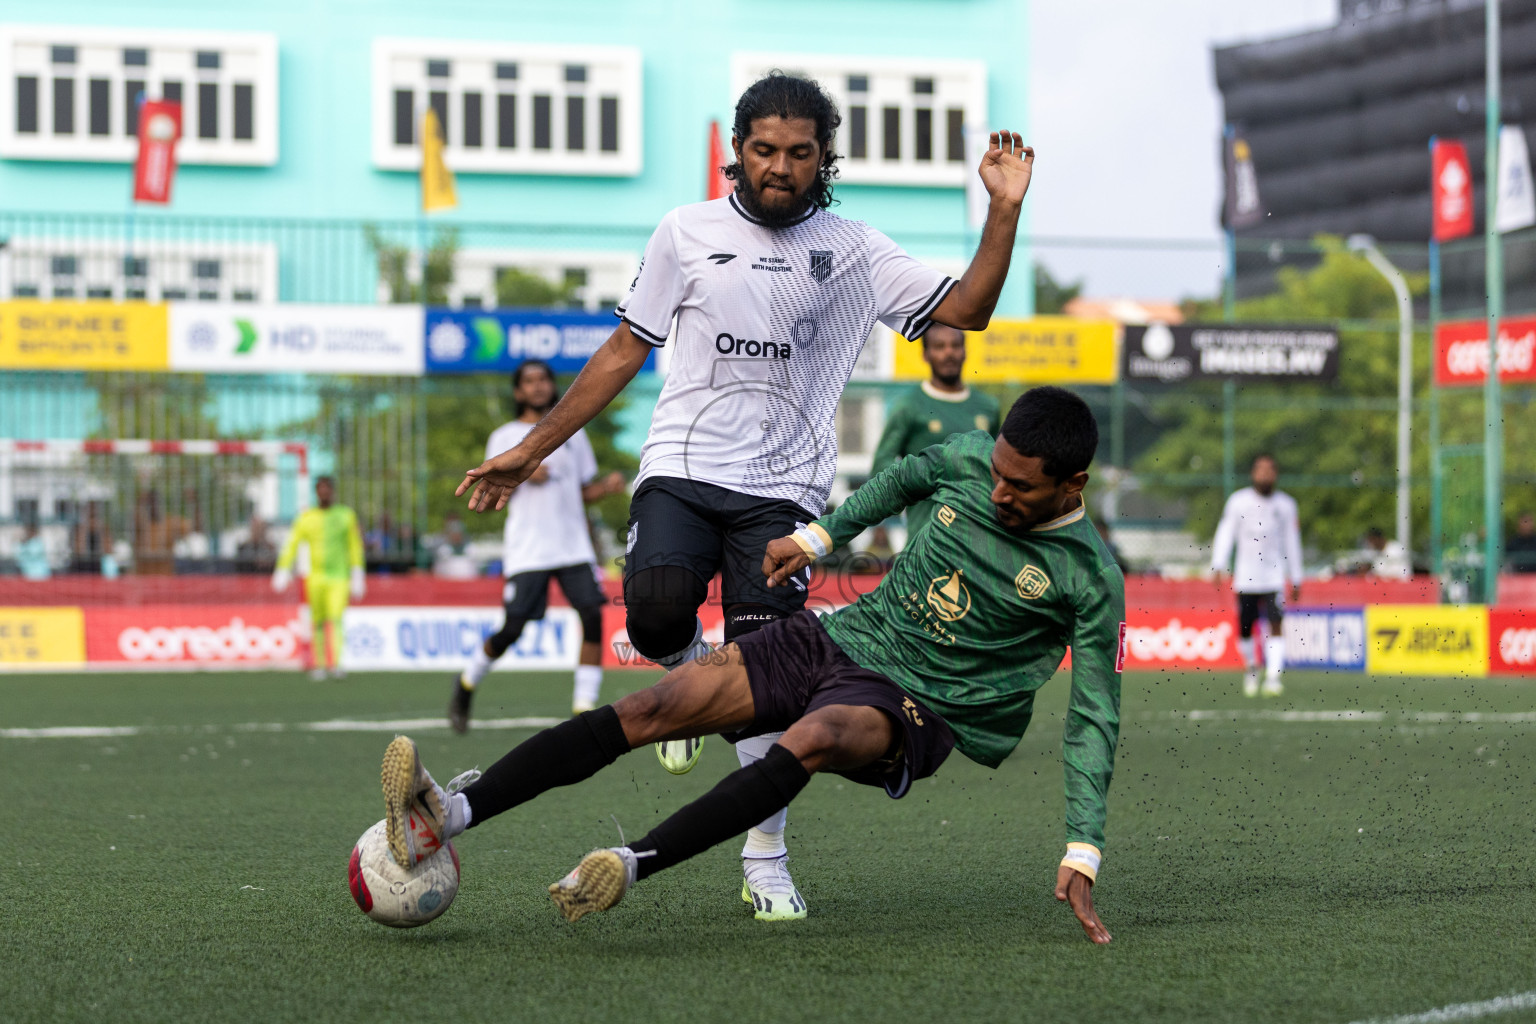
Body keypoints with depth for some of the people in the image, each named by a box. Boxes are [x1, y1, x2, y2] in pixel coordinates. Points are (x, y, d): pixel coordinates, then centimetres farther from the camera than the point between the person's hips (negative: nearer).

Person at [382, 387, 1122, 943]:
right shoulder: (968, 460, 1)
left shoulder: (1089, 580, -13)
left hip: (912, 712, -5)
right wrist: (819, 536, 20)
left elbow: (1094, 719, -10)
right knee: (649, 709, -16)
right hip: (841, 638, 5)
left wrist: (1082, 855, -17)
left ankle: (632, 865, -50)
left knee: (810, 739, -41)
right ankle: (447, 816, -27)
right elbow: (906, 478, 25)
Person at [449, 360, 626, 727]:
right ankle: (466, 683, 19)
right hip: (527, 553, -3)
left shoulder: (572, 432, 15)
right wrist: (522, 475, -15)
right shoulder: (504, 438, 5)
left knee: (593, 616, -15)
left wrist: (607, 486, -1)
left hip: (574, 548, 3)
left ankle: (584, 707, -11)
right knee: (512, 630, -8)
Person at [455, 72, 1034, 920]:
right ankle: (690, 677, 9)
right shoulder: (687, 233, 10)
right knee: (656, 614, -27)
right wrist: (530, 451, 13)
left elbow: (965, 311, 4)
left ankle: (766, 862, 3)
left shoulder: (854, 253, 9)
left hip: (782, 490, 0)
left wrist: (1004, 211, -8)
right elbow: (624, 351, 15)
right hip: (681, 468, 0)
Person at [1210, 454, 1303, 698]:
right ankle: (1250, 668, 32)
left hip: (1275, 575, 0)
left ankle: (1273, 678, -21)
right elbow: (1225, 534, 1)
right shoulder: (1238, 501, 3)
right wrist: (1219, 566, -10)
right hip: (1245, 576, 0)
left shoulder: (1286, 504, 7)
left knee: (1276, 626, -16)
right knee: (1245, 631, 4)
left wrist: (1296, 579, 14)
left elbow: (1292, 543, 12)